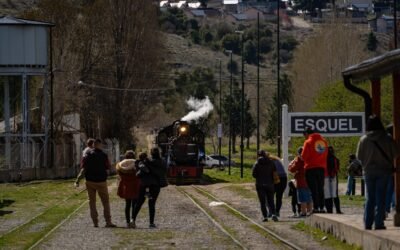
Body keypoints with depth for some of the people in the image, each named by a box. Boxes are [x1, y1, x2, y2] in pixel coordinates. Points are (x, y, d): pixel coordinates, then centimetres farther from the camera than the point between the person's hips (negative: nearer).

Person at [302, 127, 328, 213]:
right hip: (322, 167, 5)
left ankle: (316, 208, -7)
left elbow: (304, 157, -10)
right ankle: (321, 208, 9)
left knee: (313, 189, -3)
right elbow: (326, 155, 12)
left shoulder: (308, 142, -9)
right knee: (320, 188, 11)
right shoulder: (323, 141, 8)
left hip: (311, 168, -5)